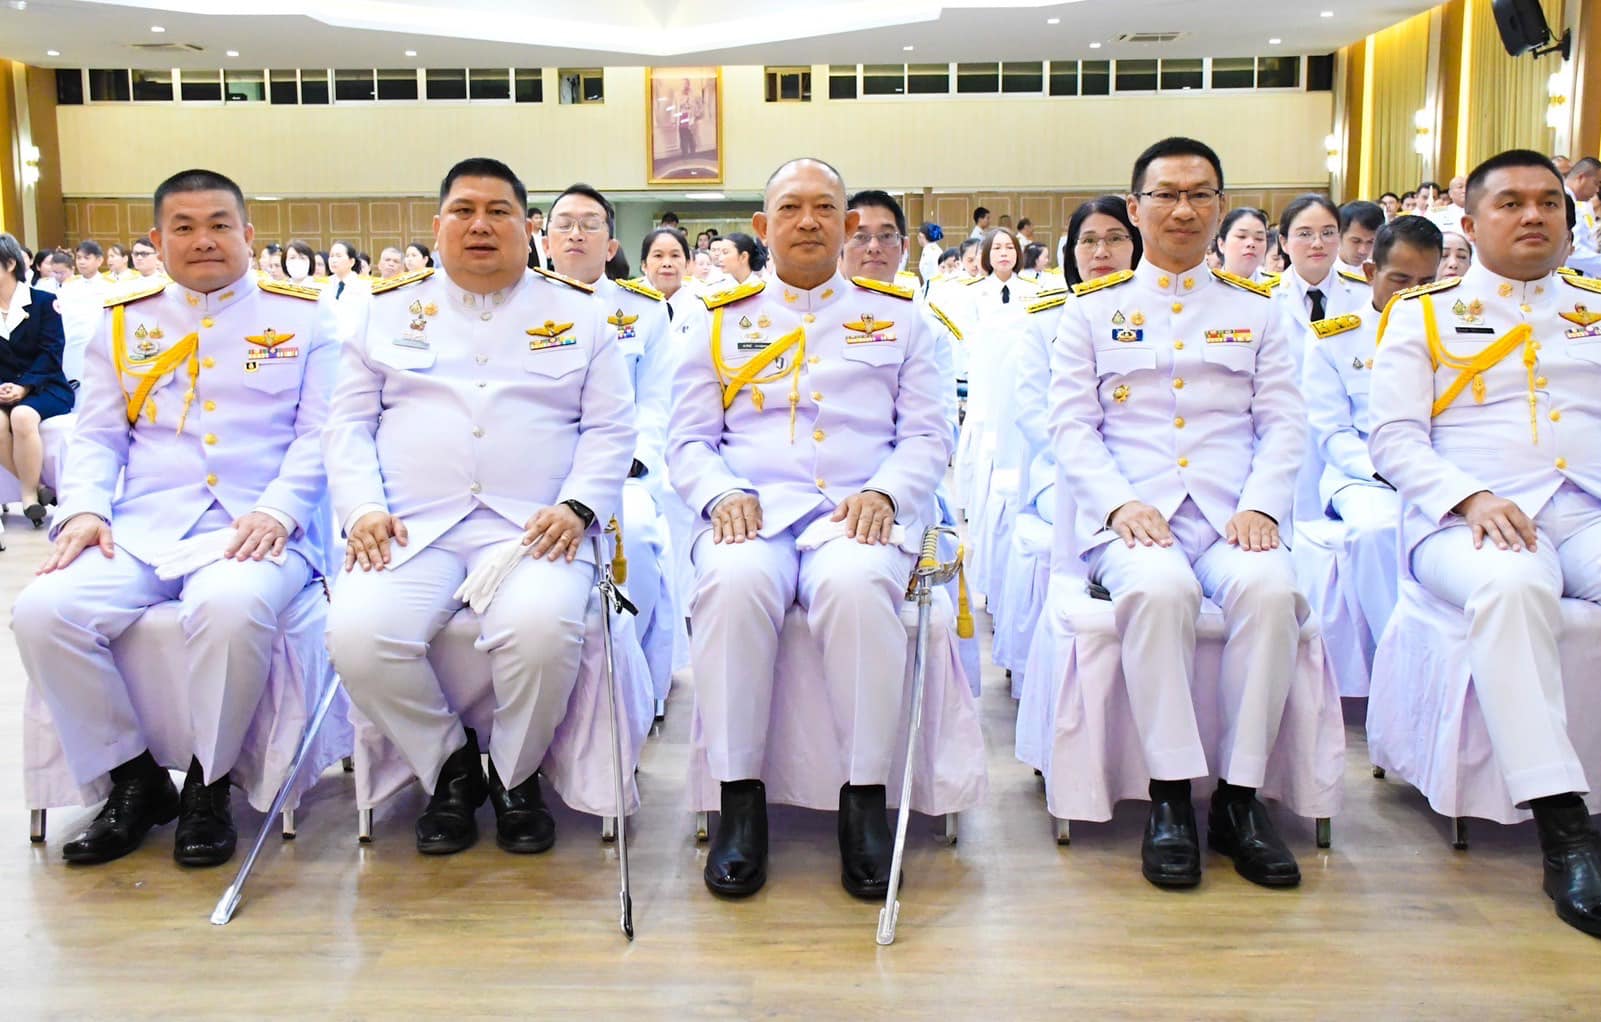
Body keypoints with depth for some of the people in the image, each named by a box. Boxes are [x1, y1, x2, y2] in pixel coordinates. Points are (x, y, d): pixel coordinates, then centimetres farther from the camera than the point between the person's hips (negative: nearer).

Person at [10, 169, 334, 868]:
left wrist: (277, 510, -13)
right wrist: (84, 509, -3)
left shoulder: (301, 317, 11)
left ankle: (207, 786, -11)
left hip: (257, 529, -3)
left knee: (230, 608, -37)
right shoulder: (124, 323, 19)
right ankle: (133, 779, -2)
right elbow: (96, 436, 16)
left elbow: (318, 433, 2)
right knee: (42, 611, -23)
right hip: (142, 529, 4)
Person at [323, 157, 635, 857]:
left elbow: (610, 428, 9)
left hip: (532, 528, -1)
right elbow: (348, 423, 15)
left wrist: (578, 506, -8)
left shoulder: (579, 312, 15)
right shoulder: (388, 309, 19)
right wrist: (363, 509, -3)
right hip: (411, 527, 2)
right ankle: (449, 765, 2)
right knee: (358, 635, -28)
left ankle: (516, 775, -2)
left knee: (542, 628, -34)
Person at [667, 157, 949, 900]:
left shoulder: (897, 316, 20)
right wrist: (722, 495, -8)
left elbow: (928, 435, 12)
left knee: (857, 584, -37)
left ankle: (865, 797, -24)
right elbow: (687, 440, 14)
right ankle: (739, 799, -24)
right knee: (735, 583, -35)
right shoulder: (719, 321, 19)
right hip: (753, 508, 1)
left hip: (860, 510, 0)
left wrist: (882, 493, -8)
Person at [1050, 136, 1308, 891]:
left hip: (1232, 513, 2)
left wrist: (1261, 504, -7)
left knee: (1269, 588, -31)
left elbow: (1284, 423, 11)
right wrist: (1119, 503, -12)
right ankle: (1170, 795, -23)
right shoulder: (1092, 309, 14)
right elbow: (1072, 424, 5)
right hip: (1131, 512, -1)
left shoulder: (1255, 310, 19)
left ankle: (1239, 794, -19)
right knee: (1159, 588, -35)